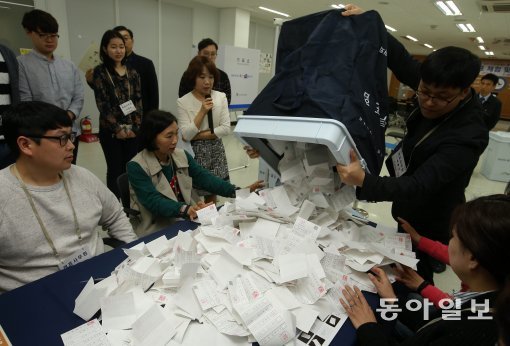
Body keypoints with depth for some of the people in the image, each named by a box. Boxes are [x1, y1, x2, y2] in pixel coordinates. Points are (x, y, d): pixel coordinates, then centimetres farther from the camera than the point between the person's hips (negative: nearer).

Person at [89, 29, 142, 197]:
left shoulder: (132, 73, 8)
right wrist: (117, 128, -12)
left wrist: (135, 127, -5)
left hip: (133, 130, 3)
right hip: (110, 131, -3)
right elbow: (102, 103, -8)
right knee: (115, 170, 5)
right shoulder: (100, 72, -2)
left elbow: (138, 101, 5)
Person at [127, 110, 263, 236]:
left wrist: (239, 191, -13)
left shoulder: (181, 156, 5)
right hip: (156, 231, -5)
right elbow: (154, 202, -22)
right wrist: (185, 209, -40)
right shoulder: (136, 167, -12)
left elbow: (204, 178, -1)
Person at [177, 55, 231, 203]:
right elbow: (186, 135, -14)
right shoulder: (183, 102, -8)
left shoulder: (221, 97, -1)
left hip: (215, 152, 2)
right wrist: (202, 111, -20)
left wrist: (198, 135, -13)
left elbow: (226, 129, -7)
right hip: (194, 153, -2)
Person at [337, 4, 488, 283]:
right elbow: (402, 61, -5)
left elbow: (422, 184, -38)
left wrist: (366, 182, -56)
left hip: (430, 223, -7)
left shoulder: (467, 136, -31)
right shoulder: (436, 91, -12)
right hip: (409, 210, 7)